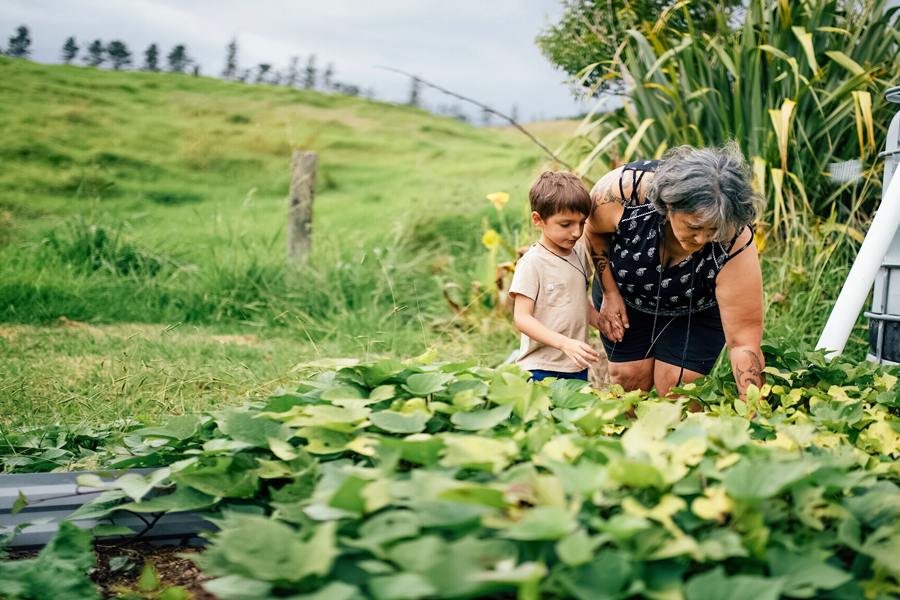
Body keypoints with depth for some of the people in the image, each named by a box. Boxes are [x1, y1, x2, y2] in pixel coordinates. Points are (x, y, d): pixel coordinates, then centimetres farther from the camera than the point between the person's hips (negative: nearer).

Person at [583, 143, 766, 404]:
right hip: (625, 292, 1)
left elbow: (744, 342, -33)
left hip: (697, 309, -1)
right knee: (629, 378, -3)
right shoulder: (626, 189, -37)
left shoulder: (736, 245, -38)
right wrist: (609, 293, -11)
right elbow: (593, 228, -12)